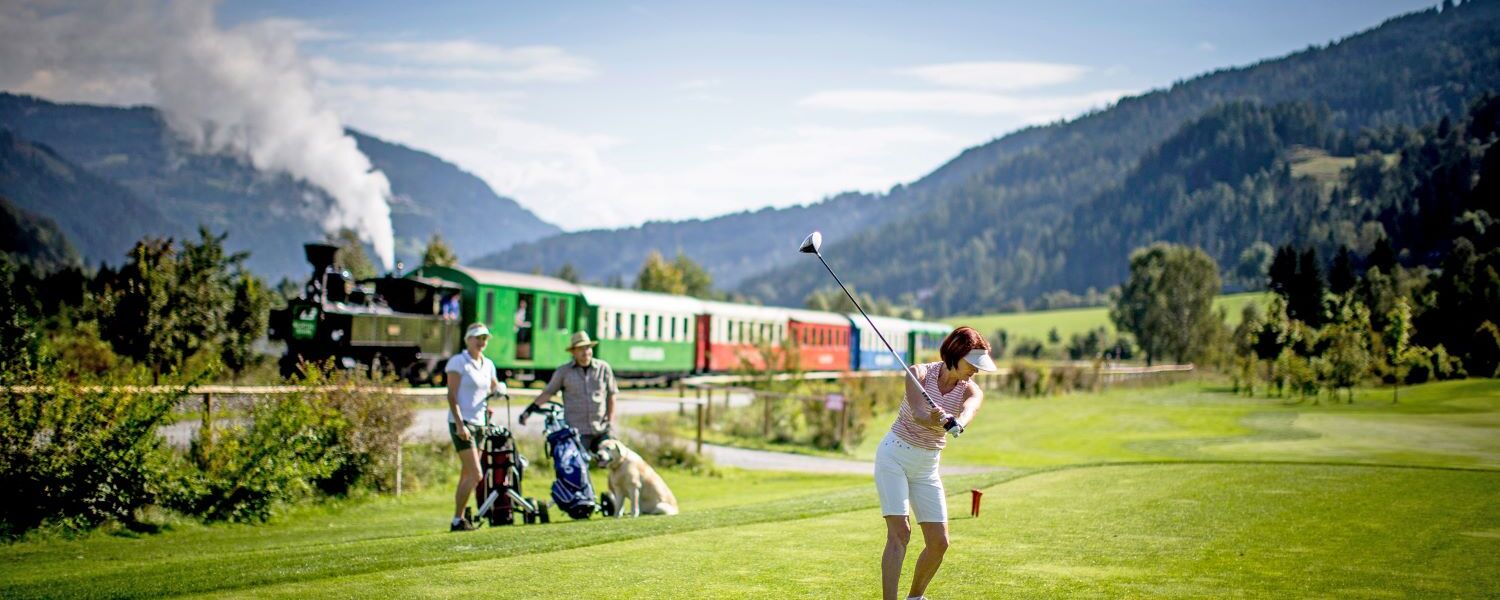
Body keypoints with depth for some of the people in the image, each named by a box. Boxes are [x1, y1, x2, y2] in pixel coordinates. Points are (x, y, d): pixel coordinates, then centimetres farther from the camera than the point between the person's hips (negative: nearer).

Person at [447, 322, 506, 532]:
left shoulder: (488, 364, 13)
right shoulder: (458, 362, -7)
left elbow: (495, 387, 28)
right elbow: (452, 395, -12)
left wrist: (499, 388, 3)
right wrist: (460, 424, -19)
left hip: (480, 424, 7)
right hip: (462, 423, -7)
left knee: (468, 475, 8)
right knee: (476, 475, -14)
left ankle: (460, 519, 13)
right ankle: (457, 520, -7)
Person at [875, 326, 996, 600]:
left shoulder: (972, 391, -6)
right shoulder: (920, 373, -13)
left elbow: (967, 412, -30)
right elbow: (917, 414, -30)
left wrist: (956, 423, -54)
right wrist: (935, 421, -53)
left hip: (927, 467, 4)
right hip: (894, 455, -4)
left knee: (939, 542, 1)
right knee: (899, 531, -18)